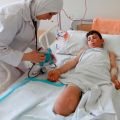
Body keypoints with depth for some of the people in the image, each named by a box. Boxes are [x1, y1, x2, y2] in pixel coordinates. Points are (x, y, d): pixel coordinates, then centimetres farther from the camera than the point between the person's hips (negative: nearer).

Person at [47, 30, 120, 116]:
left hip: (101, 79, -1)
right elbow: (73, 61, 26)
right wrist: (58, 71, 6)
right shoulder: (84, 50, 42)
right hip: (79, 76, 1)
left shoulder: (110, 53, 39)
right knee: (60, 109, -27)